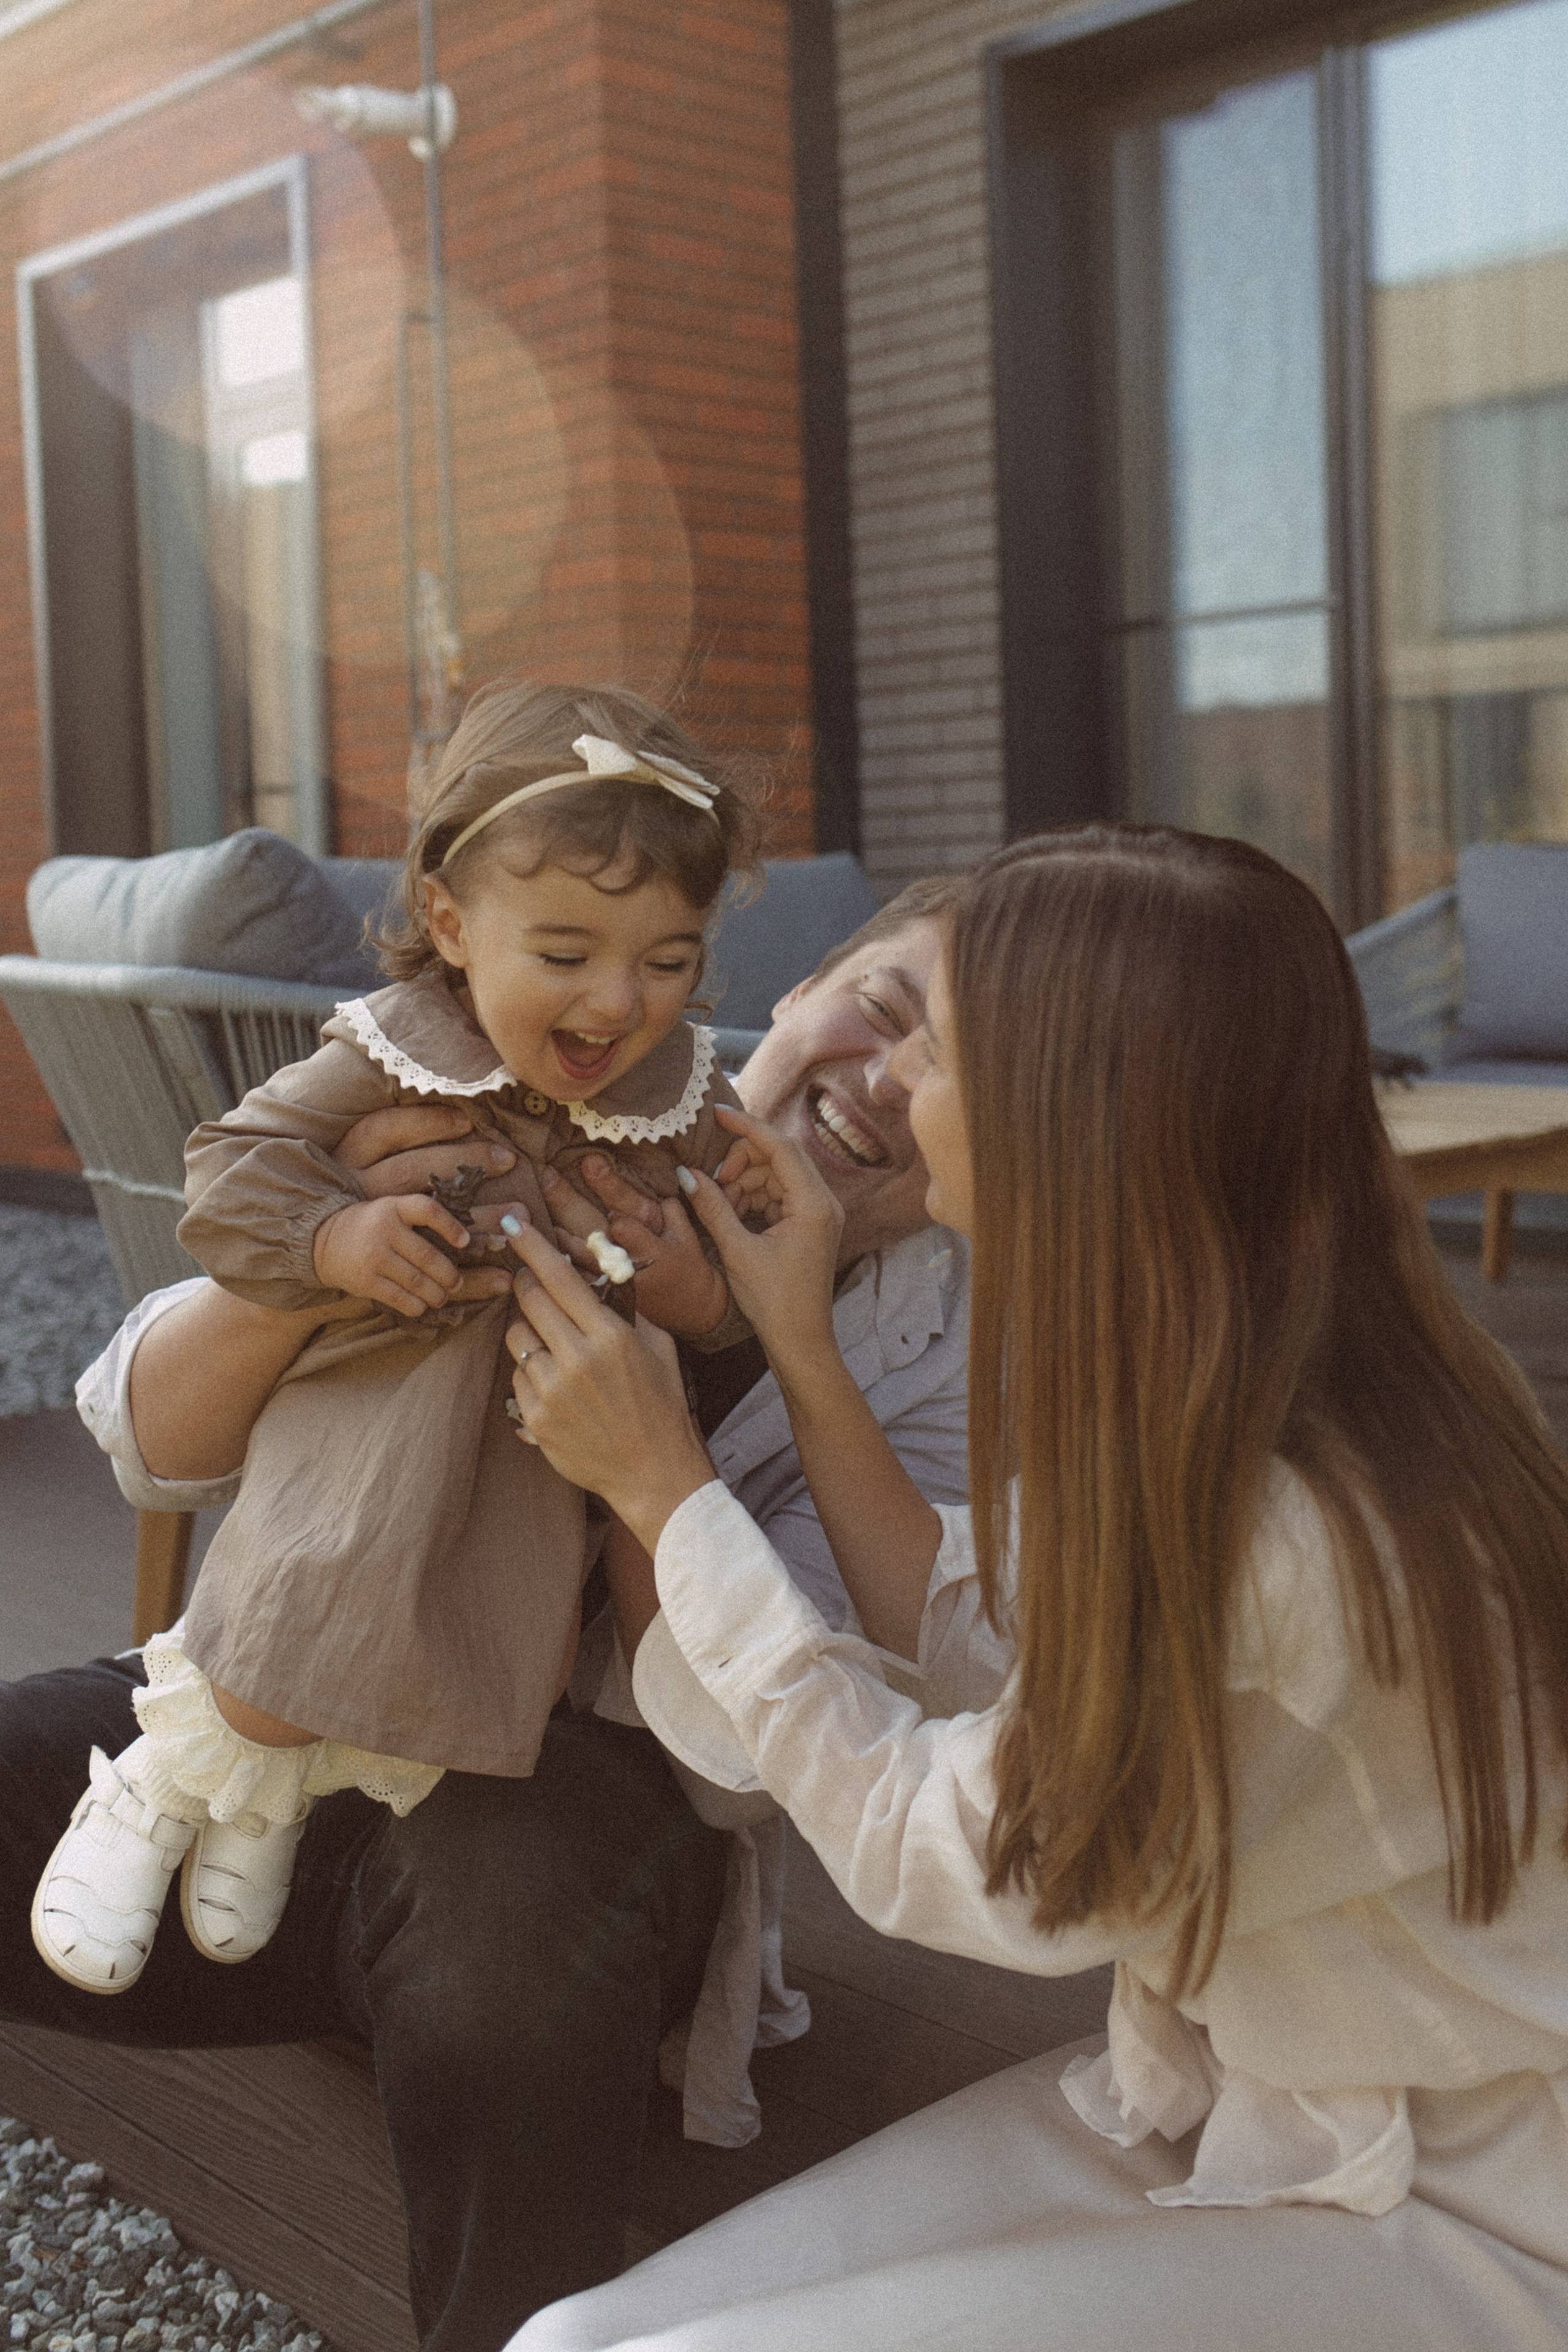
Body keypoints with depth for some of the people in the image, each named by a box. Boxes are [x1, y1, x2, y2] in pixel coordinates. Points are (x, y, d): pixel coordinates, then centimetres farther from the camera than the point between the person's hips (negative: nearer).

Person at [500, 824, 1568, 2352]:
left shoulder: (1297, 1546, -31)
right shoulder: (1188, 1411, -5)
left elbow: (928, 1855, -18)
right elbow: (984, 1647, 8)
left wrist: (660, 1484, -12)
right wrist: (802, 1357, 3)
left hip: (1436, 2228, -7)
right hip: (1204, 2107, 7)